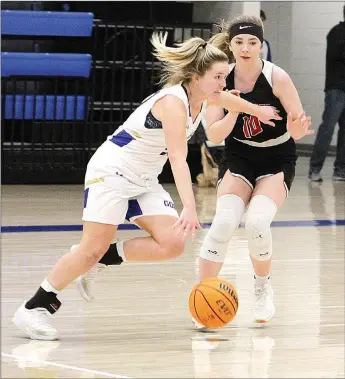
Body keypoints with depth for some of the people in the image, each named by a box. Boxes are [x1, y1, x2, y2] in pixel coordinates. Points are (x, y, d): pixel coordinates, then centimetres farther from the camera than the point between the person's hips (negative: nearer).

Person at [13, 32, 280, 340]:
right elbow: (178, 158, -36)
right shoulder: (173, 101, -26)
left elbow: (224, 99, 28)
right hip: (111, 171, -9)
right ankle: (34, 308, -4)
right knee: (93, 247, -15)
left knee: (172, 243, -11)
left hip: (144, 181, 9)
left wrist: (257, 110, 43)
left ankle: (101, 259, 5)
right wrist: (190, 209, -45)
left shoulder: (203, 97, 1)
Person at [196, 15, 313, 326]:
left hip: (277, 160, -2)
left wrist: (296, 130, -38)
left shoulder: (276, 77, -19)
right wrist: (233, 114, -30)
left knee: (257, 221, -25)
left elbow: (300, 123, -15)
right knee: (224, 222, -22)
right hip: (239, 158, 2)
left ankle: (263, 289, 2)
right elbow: (214, 136, -12)